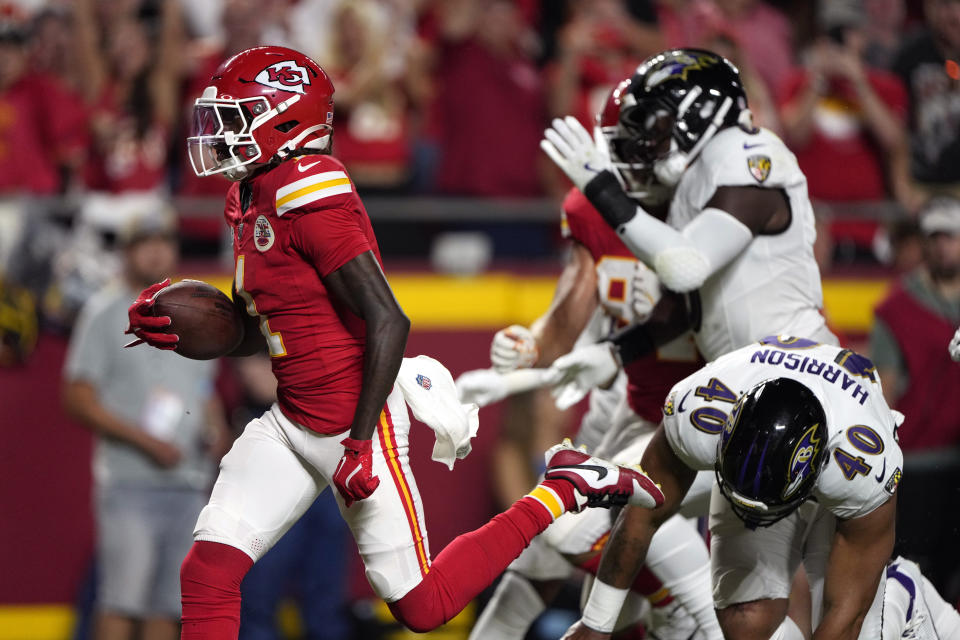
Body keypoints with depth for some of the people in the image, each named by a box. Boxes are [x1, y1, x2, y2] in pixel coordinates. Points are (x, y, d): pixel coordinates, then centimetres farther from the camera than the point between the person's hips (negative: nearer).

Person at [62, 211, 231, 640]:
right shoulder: (105, 313, 0)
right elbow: (77, 398, -6)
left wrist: (217, 433, 3)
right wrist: (144, 440, -15)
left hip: (189, 486, 6)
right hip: (130, 482, -6)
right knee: (121, 603, -14)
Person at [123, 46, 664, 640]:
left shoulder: (310, 196, -21)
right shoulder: (252, 199, 8)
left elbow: (388, 323, -23)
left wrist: (360, 441, -23)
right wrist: (181, 331, 0)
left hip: (355, 421, -9)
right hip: (290, 423, 9)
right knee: (210, 568, -6)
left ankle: (566, 489, 14)